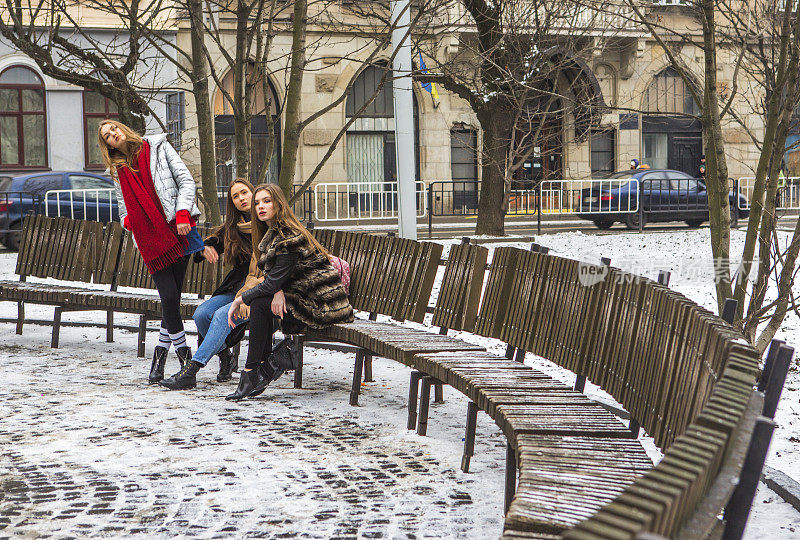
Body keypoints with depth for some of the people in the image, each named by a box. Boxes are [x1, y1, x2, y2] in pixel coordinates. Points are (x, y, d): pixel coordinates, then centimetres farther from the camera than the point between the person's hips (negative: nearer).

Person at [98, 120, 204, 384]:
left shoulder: (157, 146, 9)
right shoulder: (118, 170, 18)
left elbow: (185, 179, 4)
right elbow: (125, 208, 20)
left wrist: (182, 214, -9)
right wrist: (128, 220, -5)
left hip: (176, 230, -2)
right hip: (149, 239, 2)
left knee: (172, 297, -5)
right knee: (169, 296, -11)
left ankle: (161, 354, 7)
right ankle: (184, 355, 0)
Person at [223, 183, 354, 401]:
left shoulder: (290, 237, -19)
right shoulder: (272, 234, 11)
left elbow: (272, 283, -20)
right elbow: (273, 279, 6)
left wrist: (240, 300, -9)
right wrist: (278, 292, -18)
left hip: (320, 306, -9)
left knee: (259, 304, -19)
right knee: (259, 301, -3)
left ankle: (251, 372, -15)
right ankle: (265, 366, -2)